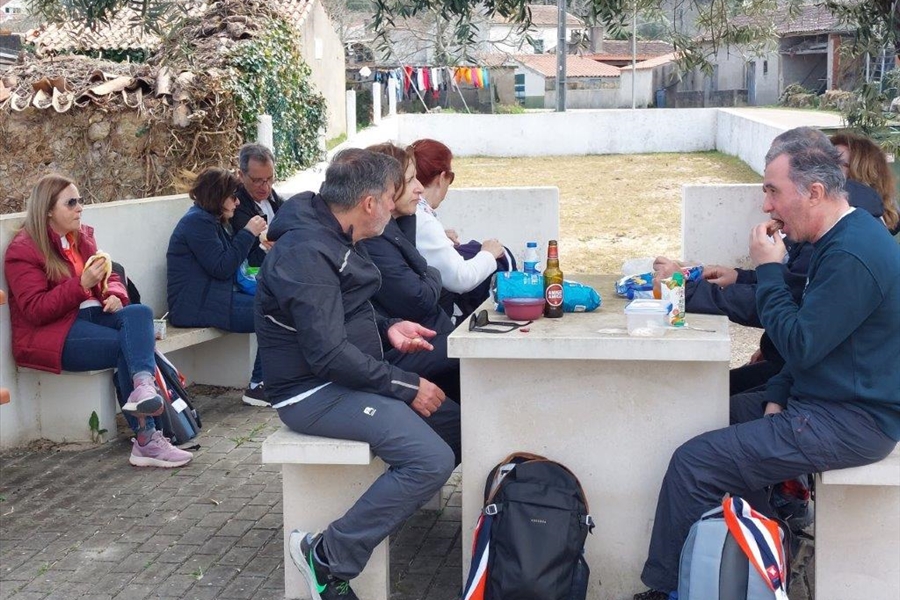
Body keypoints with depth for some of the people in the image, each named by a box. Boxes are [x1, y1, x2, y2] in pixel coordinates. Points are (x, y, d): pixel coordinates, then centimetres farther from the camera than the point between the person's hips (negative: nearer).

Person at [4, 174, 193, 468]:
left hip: (89, 314, 6)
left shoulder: (82, 236, 15)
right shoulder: (23, 250, -7)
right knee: (128, 345, -27)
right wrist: (81, 284, -25)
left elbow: (110, 277, 20)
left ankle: (144, 387, -50)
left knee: (140, 312, -26)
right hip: (51, 334, -6)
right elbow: (35, 311, -15)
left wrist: (114, 294, -6)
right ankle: (146, 439, -27)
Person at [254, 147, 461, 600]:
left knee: (458, 422, 7)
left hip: (344, 379, 10)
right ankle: (329, 558, -13)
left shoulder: (332, 237, 9)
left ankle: (390, 511, 15)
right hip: (313, 393, -10)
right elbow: (329, 354, -26)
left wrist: (387, 328, 5)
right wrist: (407, 387, -19)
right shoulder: (307, 252, -22)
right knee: (431, 459, -24)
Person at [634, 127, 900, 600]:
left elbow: (800, 347, -23)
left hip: (850, 422, -11)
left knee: (695, 462, -16)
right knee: (720, 414, 22)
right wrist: (777, 396, 6)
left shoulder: (852, 256, -24)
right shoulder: (846, 236, 10)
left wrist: (768, 271, -15)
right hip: (824, 398, 11)